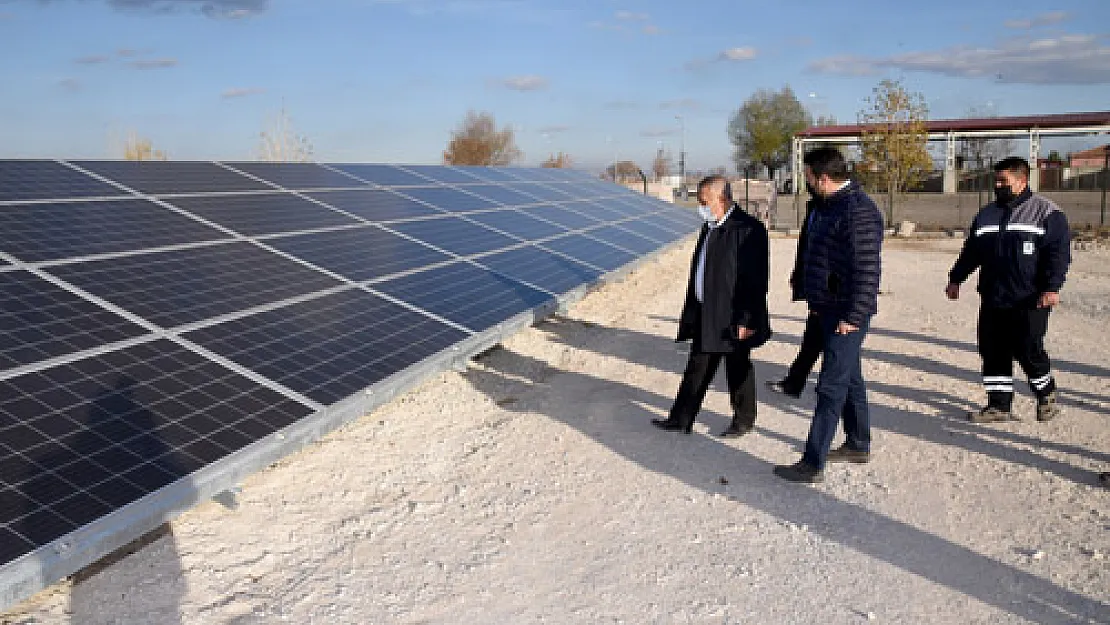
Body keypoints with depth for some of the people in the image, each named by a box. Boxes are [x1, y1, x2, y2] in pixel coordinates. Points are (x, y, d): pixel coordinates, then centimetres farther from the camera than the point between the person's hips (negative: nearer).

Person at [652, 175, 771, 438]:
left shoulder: (748, 229, -17)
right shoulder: (710, 227, 10)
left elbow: (756, 278, -19)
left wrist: (747, 320, -20)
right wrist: (692, 311, 17)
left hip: (733, 318, -8)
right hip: (705, 314, 8)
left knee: (738, 370, 9)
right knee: (697, 368, 13)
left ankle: (744, 421, 27)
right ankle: (681, 419, 21)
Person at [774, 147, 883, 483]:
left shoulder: (858, 211, -21)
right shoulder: (828, 206, 11)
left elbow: (868, 270, -24)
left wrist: (853, 317, -23)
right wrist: (816, 301, 20)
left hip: (846, 316, -10)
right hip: (828, 309, 10)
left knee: (831, 386, -6)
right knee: (849, 379, 20)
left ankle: (813, 464, 0)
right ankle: (858, 445, 35)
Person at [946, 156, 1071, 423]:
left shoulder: (1046, 211, -2)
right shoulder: (987, 214, 15)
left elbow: (1059, 253, -9)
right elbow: (970, 252, 22)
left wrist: (1052, 286, -18)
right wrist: (956, 278, 20)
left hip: (1030, 301, -5)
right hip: (992, 300, 6)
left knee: (1028, 349, -4)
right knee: (992, 351, 5)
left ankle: (1046, 394, 23)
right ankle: (999, 404, 14)